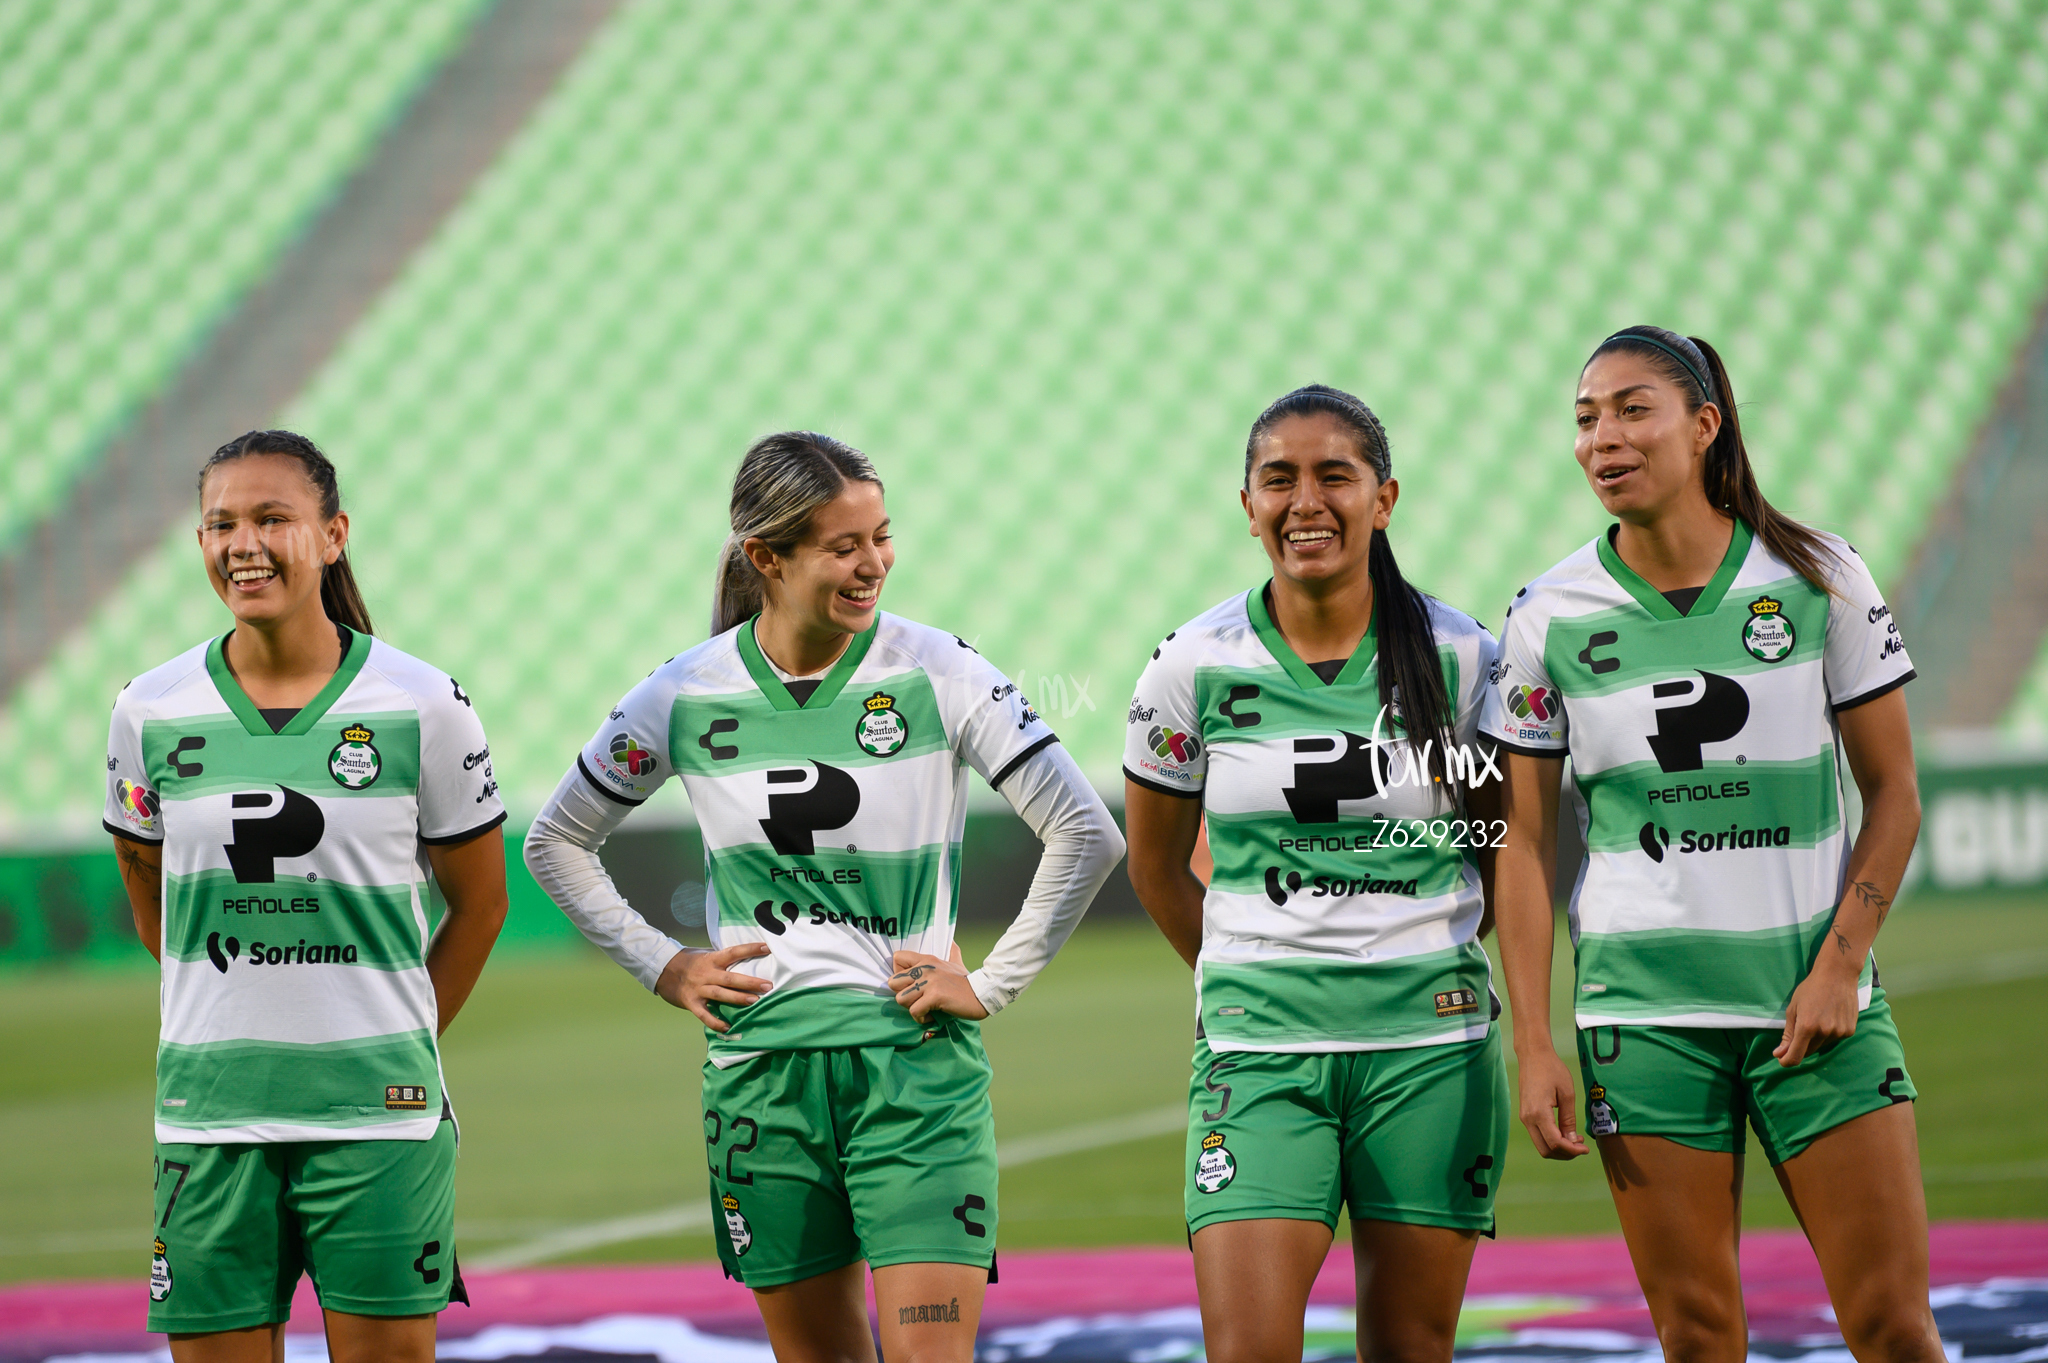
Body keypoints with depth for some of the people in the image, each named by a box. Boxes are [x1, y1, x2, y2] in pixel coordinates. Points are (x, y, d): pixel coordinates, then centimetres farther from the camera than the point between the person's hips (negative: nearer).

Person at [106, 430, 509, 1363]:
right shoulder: (152, 712, 3)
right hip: (209, 1107, 2)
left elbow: (479, 900, 9)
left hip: (378, 1111, -1)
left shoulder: (423, 706, -2)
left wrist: (402, 1037, 8)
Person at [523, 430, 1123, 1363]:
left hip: (916, 1054, -2)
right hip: (761, 1065, 2)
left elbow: (1086, 833, -1)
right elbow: (557, 843, 15)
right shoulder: (686, 698, 1)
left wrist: (993, 985, -3)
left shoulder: (937, 674, -5)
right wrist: (663, 968, 7)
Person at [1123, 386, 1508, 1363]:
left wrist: (1429, 958, 8)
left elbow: (1503, 844, 13)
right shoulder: (1196, 666, -2)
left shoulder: (1462, 657, -2)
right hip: (1258, 1051, 0)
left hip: (1430, 1041, 1)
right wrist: (1247, 984, 11)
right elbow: (1157, 866, 12)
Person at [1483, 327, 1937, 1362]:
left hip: (1817, 1002, 0)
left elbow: (1891, 789, 4)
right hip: (1644, 1007, 0)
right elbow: (1523, 841, 3)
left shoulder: (1819, 578, -1)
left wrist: (1840, 963, -7)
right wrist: (1533, 1047, -3)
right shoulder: (1548, 617, 0)